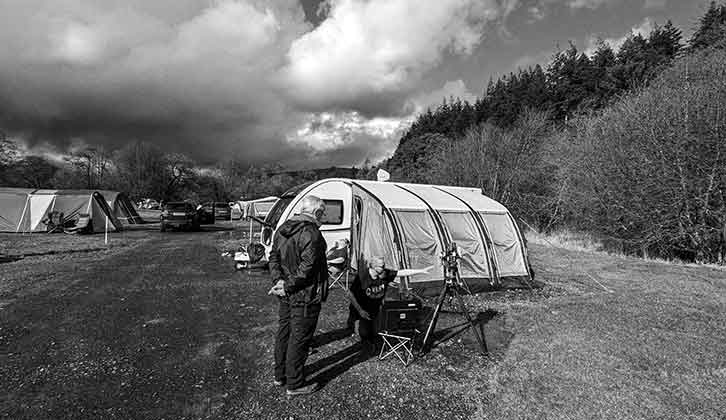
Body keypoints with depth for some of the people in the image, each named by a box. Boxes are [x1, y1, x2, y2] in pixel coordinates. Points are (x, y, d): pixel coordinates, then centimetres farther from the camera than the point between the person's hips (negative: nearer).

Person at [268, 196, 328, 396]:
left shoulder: (282, 230, 7)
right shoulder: (311, 234, -21)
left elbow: (273, 258, 10)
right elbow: (307, 267, -24)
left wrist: (279, 280, 1)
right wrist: (288, 285, -15)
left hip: (286, 295, 9)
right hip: (305, 296, -9)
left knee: (284, 332, 21)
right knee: (299, 338, 4)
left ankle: (280, 375, 37)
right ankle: (295, 384, 19)